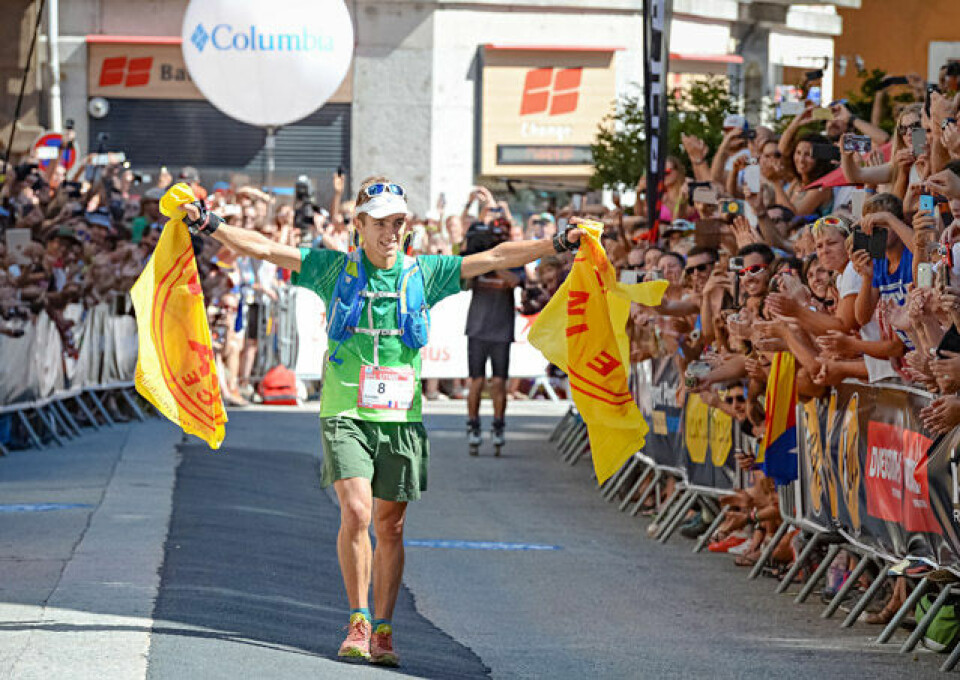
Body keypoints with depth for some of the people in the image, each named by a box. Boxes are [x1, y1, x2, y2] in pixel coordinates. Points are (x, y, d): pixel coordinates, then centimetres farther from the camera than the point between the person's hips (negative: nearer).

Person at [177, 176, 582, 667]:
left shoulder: (423, 274, 7)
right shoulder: (335, 269, 4)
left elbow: (496, 258, 6)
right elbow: (262, 248, 1)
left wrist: (561, 243, 1)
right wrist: (209, 225, -8)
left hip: (400, 418, 2)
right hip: (345, 414, -2)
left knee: (390, 526, 4)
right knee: (355, 512, -16)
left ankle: (383, 631, 14)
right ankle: (359, 621, -2)